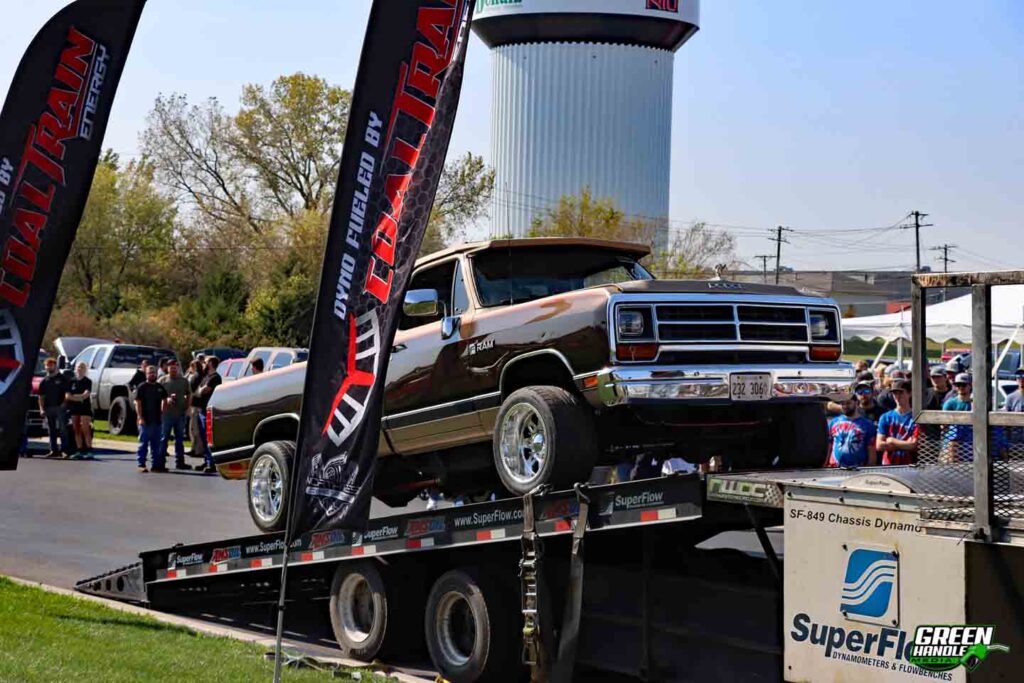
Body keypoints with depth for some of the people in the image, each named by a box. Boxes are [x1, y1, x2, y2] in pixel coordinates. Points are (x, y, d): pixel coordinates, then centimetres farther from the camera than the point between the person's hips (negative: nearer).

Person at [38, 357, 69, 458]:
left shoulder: (62, 379, 3)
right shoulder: (44, 381, 14)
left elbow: (67, 393, 0)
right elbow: (41, 396, 13)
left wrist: (64, 404, -11)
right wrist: (41, 408, 2)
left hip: (60, 407, -5)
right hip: (48, 408, 5)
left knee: (62, 429, -8)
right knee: (51, 430, 7)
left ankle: (64, 448, -6)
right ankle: (53, 450, 11)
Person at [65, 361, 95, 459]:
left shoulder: (87, 381, 1)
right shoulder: (72, 382, 12)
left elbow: (86, 394, -11)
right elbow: (67, 396, 3)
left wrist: (74, 396, -5)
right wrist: (79, 397, -10)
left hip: (85, 408, -5)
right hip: (74, 408, 5)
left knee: (85, 430, -11)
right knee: (76, 430, 4)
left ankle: (89, 451, -14)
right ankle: (80, 451, 7)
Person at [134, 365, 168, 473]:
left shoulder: (160, 387, 11)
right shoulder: (142, 387, -4)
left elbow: (164, 400, 24)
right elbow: (137, 403, -9)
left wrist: (162, 414, 15)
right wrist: (140, 417, -16)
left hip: (157, 420, 5)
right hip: (145, 421, -5)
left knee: (156, 444, 10)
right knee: (143, 443, -1)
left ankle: (157, 464, 15)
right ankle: (141, 464, 1)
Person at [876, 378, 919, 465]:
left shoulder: (916, 418, -2)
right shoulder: (885, 417, 8)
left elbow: (914, 445, -9)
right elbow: (879, 445, 0)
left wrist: (892, 441, 0)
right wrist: (905, 444, -5)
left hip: (909, 466, -2)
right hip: (888, 465, 3)